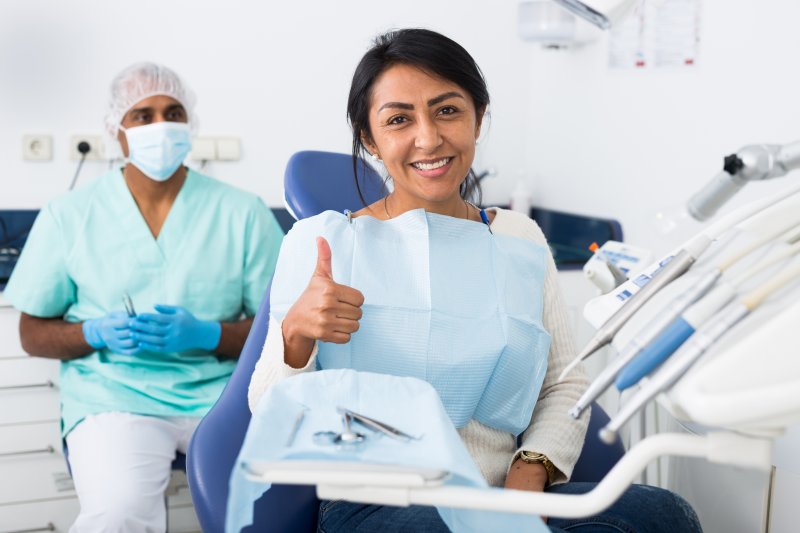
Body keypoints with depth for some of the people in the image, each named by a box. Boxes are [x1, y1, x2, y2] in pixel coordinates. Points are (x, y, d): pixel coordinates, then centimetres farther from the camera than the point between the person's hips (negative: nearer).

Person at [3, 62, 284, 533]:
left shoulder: (242, 212, 6)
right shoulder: (69, 216, 7)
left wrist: (204, 334, -14)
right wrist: (99, 333, -9)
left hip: (221, 392, 1)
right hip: (113, 399, 0)